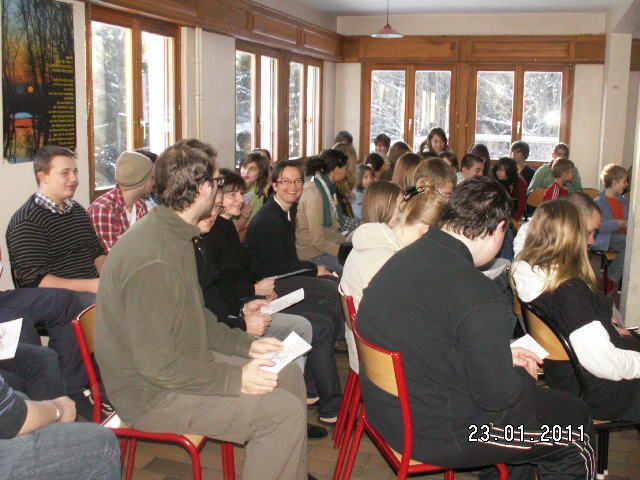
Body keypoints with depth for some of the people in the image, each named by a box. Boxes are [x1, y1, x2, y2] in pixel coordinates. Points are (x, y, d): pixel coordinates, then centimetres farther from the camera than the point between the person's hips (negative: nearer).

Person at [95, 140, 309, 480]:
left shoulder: (173, 235, 6)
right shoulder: (152, 260, -28)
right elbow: (158, 366, -27)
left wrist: (246, 345, 6)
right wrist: (234, 380, -21)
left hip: (182, 362, 10)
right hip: (151, 394, -10)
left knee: (290, 375, 10)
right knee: (284, 412, -18)